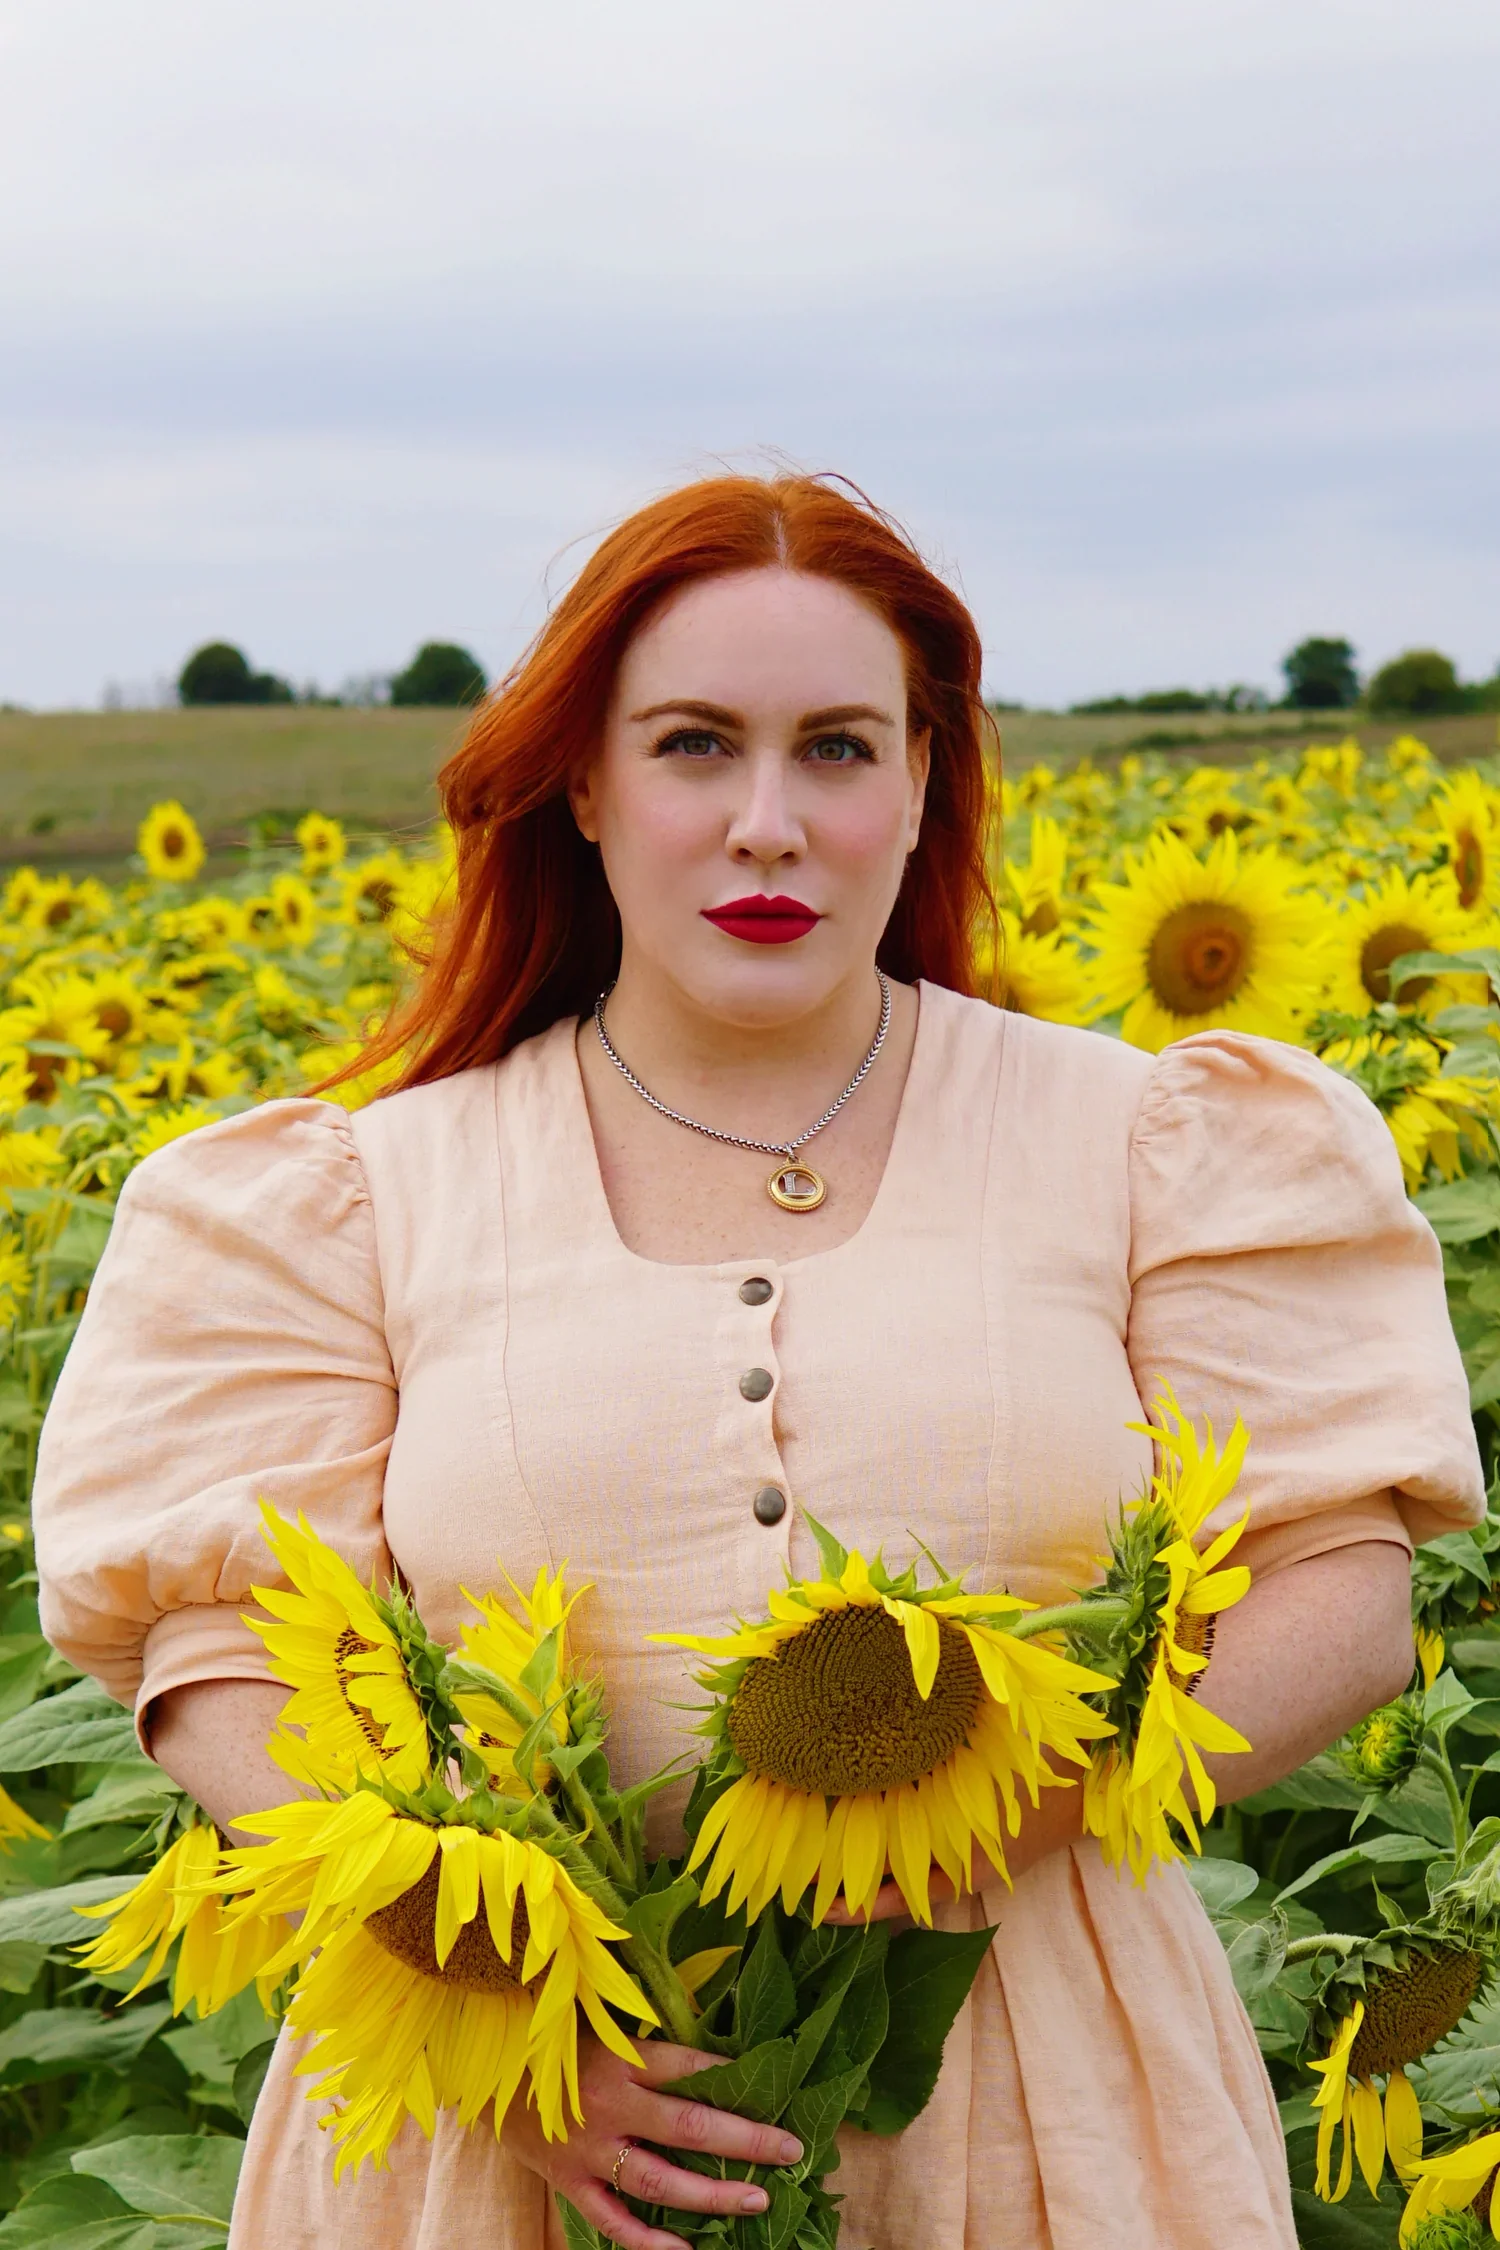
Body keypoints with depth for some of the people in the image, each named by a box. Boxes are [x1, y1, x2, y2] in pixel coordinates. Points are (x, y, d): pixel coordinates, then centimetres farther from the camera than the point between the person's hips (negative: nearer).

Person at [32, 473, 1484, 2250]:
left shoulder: (1135, 1147, 0)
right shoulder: (376, 1201, 0)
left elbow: (1344, 1595, -3)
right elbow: (224, 1657, -3)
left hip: (1036, 2088, 1)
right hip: (507, 2107, 0)